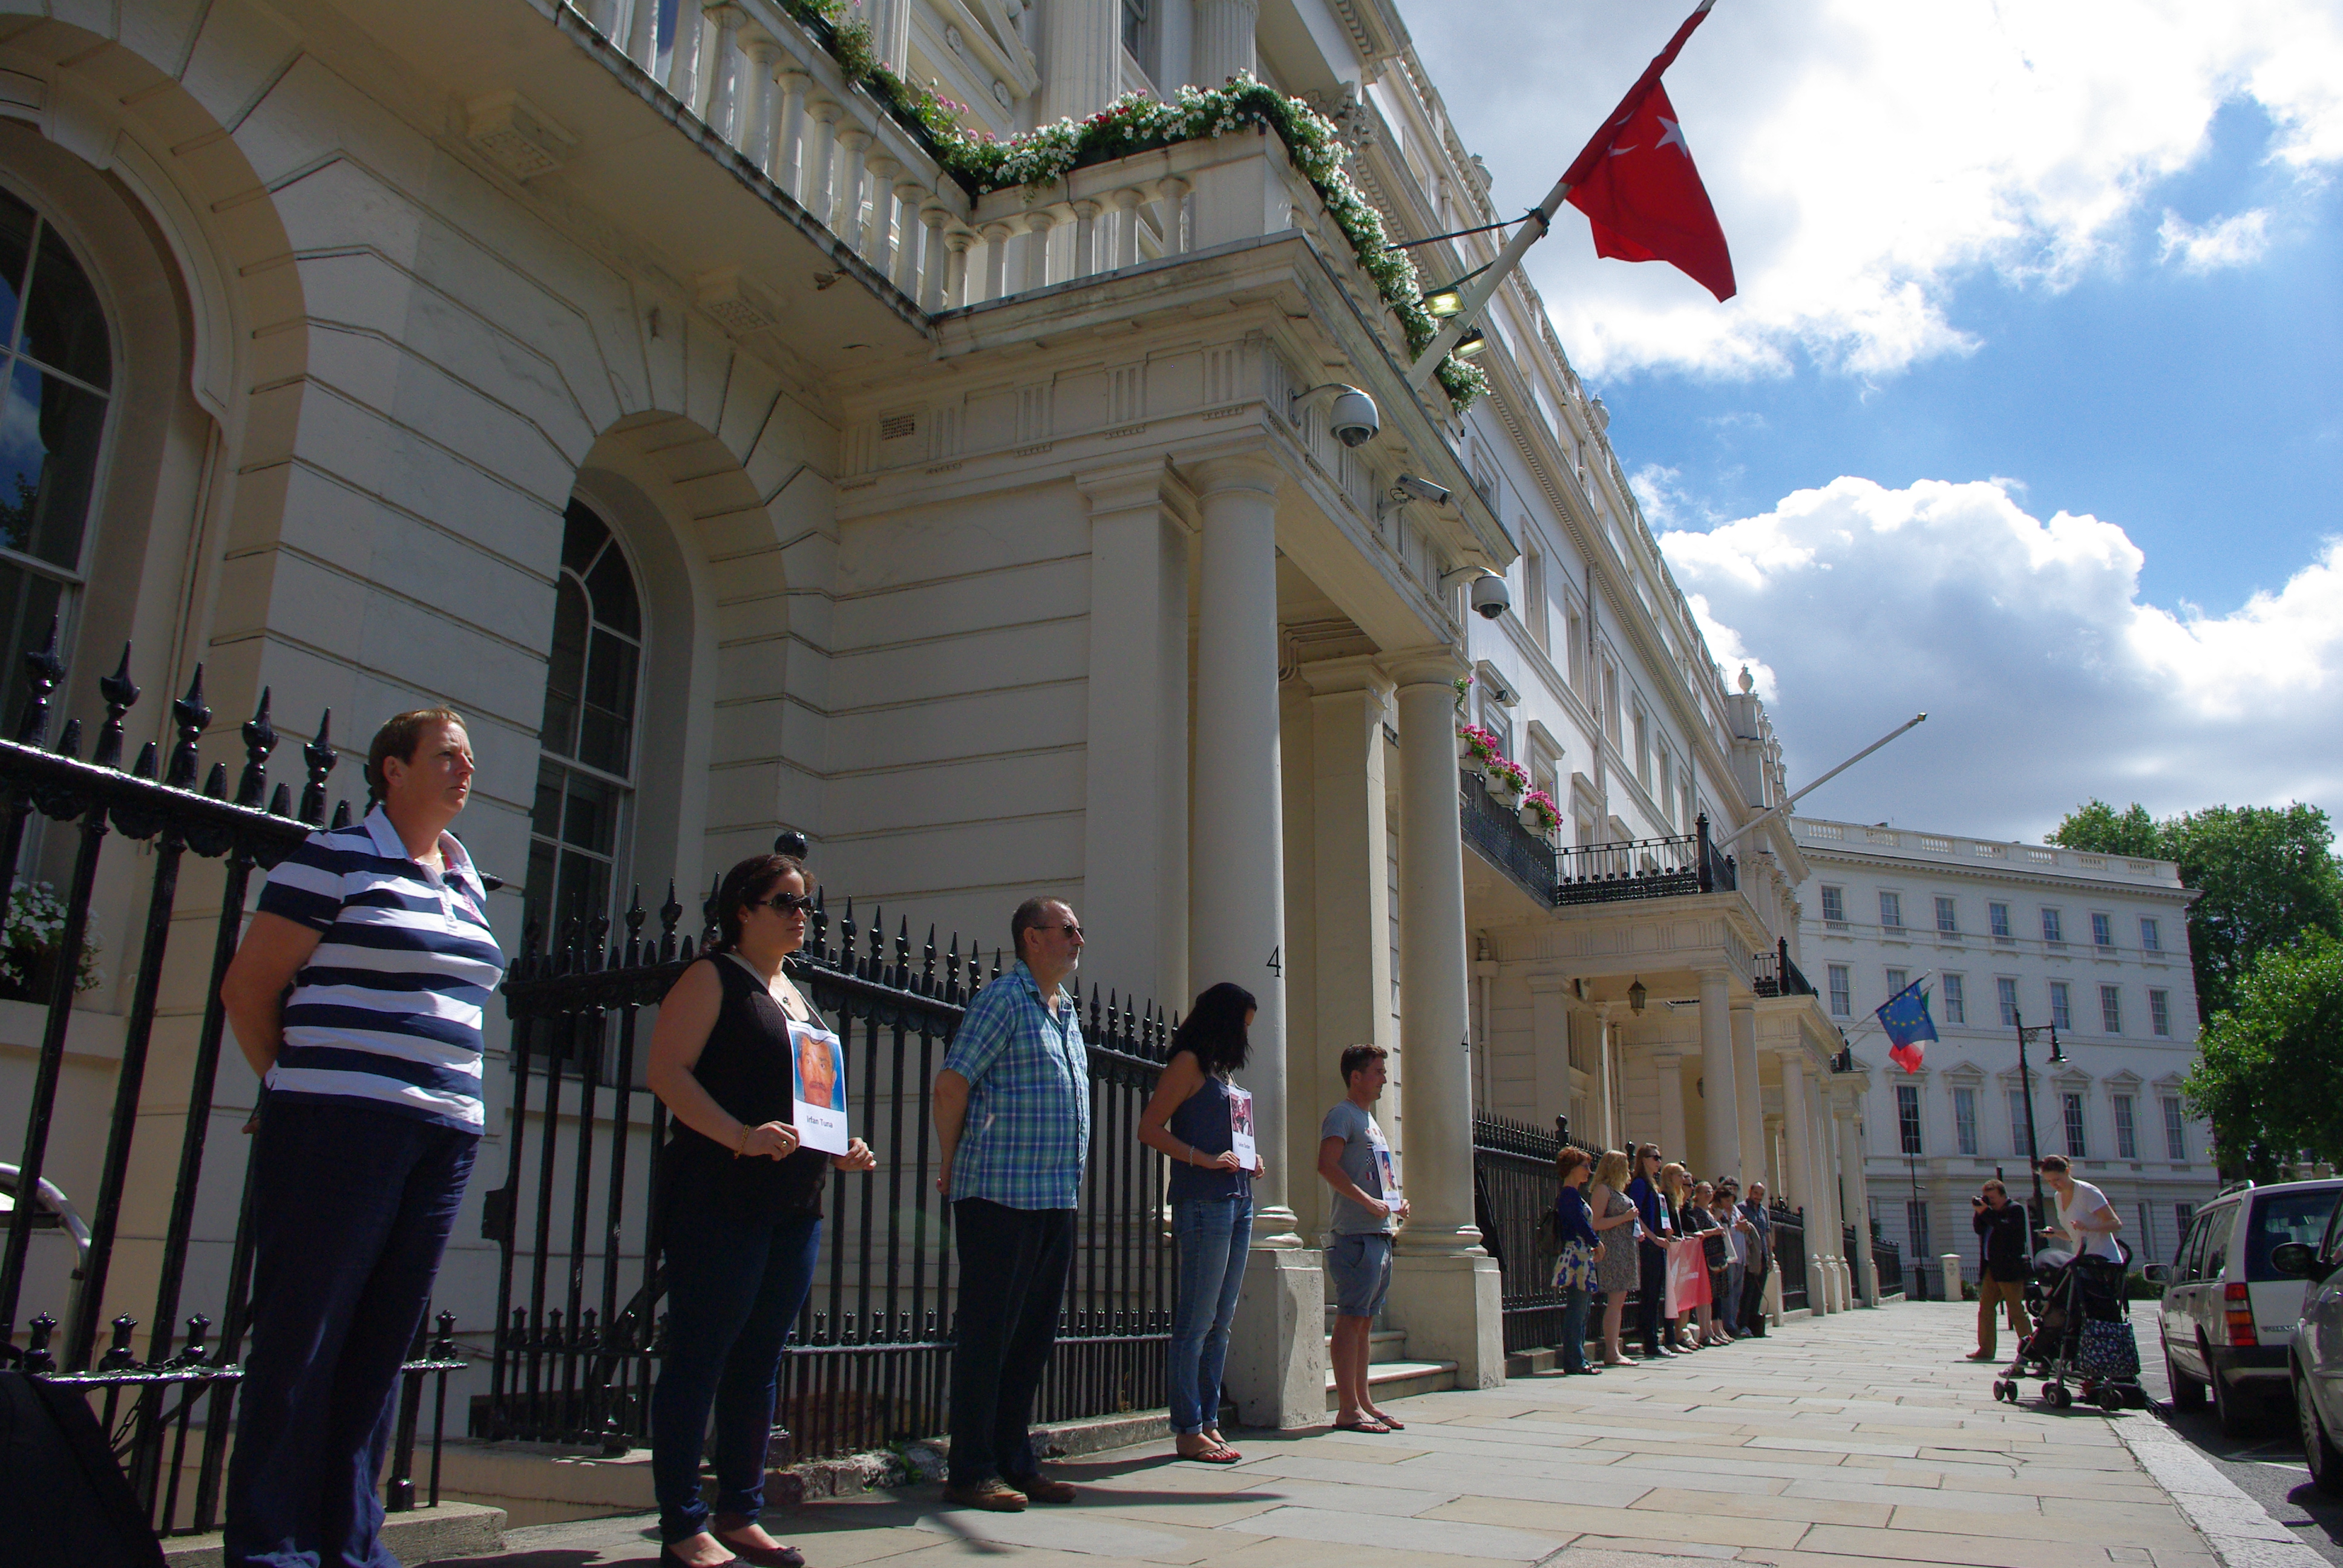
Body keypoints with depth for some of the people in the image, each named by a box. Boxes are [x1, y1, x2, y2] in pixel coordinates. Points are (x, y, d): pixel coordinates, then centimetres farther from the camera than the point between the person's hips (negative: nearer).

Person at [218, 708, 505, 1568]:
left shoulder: (468, 885, 17)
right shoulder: (335, 859, -3)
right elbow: (248, 987, -3)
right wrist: (296, 1087, 2)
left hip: (445, 1136, 6)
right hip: (339, 1125, -6)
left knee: (382, 1344, 10)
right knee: (302, 1336, 0)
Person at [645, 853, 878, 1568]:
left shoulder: (799, 998, 21)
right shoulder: (712, 978, -2)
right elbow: (666, 1071, -12)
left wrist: (841, 1151, 10)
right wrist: (741, 1136, -23)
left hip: (796, 1206, 8)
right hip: (721, 1199, -8)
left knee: (760, 1360, 11)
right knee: (699, 1357, -3)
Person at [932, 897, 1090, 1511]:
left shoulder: (1065, 1011, 18)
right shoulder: (1004, 999, -8)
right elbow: (951, 1085, -12)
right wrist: (953, 1170, -6)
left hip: (1057, 1199, 9)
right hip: (1002, 1196, -8)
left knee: (1034, 1335, 12)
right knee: (987, 1332, -2)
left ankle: (1017, 1463, 22)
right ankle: (972, 1473, 6)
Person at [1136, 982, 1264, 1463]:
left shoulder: (1221, 1071, 20)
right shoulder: (1189, 1063, -4)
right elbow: (1150, 1128, -11)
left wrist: (1250, 1159, 10)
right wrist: (1206, 1160, -17)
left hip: (1238, 1202, 9)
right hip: (1204, 1203, -9)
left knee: (1220, 1323, 11)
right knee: (1196, 1323, -5)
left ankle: (1208, 1424, 16)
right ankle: (1188, 1431, 0)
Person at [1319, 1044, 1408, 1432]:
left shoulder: (1370, 1120, 23)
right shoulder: (1342, 1115, -6)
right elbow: (1327, 1165, -20)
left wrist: (1396, 1203, 13)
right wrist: (1369, 1202, -22)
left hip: (1380, 1233, 10)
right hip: (1357, 1234, -10)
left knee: (1364, 1320, 11)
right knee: (1351, 1319, -8)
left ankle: (1363, 1403, 16)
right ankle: (1348, 1410, -8)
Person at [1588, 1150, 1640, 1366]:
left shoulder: (1617, 1190, 20)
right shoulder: (1602, 1189, -8)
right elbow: (1596, 1223, -16)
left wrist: (1636, 1233, 13)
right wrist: (1625, 1217, -16)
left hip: (1626, 1249, 10)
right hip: (1612, 1249, -10)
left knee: (1619, 1301, 8)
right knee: (1614, 1301, -10)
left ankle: (1615, 1351, 10)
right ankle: (1611, 1353, -10)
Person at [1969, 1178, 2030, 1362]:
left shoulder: (2015, 1209, -5)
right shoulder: (1991, 1212, 18)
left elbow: (2006, 1228, -20)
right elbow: (1978, 1229, 10)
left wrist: (1986, 1212, -19)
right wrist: (1979, 1211, -2)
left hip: (2009, 1269, -8)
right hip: (1991, 1269, 8)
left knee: (2016, 1311, -4)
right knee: (1985, 1309, 7)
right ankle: (1985, 1349, 11)